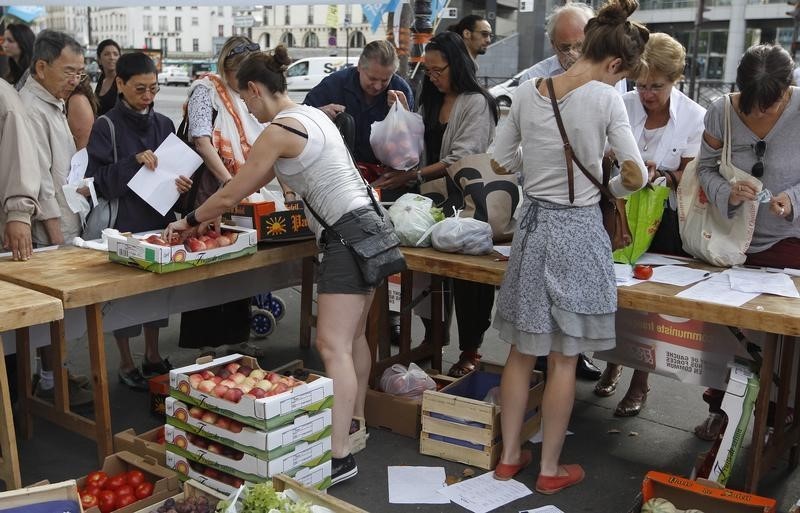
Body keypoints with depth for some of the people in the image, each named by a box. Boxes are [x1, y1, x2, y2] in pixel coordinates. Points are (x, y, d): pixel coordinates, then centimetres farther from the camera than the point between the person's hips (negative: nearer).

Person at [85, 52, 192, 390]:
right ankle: (126, 364, 19)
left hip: (159, 219, 5)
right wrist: (134, 161, -24)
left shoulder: (164, 124, 7)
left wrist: (183, 184, -8)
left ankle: (153, 356, 29)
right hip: (123, 223, -5)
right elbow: (98, 181, -12)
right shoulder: (106, 127, -7)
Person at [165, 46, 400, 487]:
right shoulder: (311, 114, 15)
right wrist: (211, 214, 27)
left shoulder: (277, 131, -13)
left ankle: (340, 456, -13)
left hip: (347, 235, -10)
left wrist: (190, 221, 11)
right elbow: (259, 179, 25)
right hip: (365, 227, 10)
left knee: (332, 346, -12)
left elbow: (230, 194, -6)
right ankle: (355, 425, 30)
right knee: (352, 336, 18)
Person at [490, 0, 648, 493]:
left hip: (533, 225, 5)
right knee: (564, 358, 8)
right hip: (578, 231, -4)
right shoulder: (605, 98, -13)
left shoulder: (528, 91, 0)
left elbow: (502, 161, 8)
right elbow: (636, 176, -11)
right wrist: (611, 189, 8)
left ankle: (509, 455, 27)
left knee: (523, 350, 15)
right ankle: (550, 469, 20)